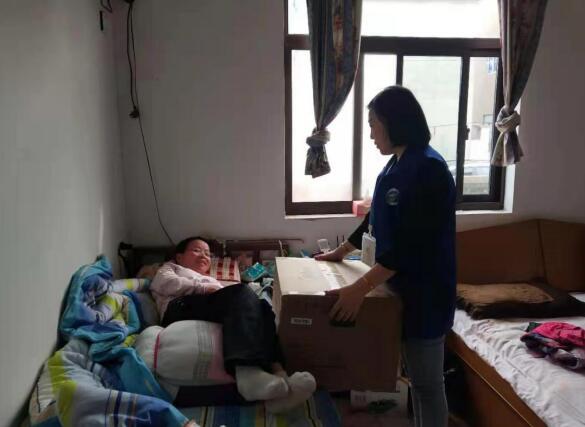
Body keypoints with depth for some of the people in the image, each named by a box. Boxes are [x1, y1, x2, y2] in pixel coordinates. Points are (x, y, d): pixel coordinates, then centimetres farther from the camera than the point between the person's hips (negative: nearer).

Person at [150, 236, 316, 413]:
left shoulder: (212, 280, 46)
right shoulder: (171, 267, 35)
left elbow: (228, 299, 26)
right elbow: (165, 283, 9)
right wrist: (204, 288, -1)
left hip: (218, 314, 5)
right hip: (181, 308, -4)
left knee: (260, 305, -25)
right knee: (241, 291, -30)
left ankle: (277, 372, -51)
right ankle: (249, 372, -56)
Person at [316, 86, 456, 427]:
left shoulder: (429, 168, -21)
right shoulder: (396, 166, 8)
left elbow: (411, 244, -27)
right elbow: (375, 220, 20)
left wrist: (361, 287, -29)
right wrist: (340, 252, 26)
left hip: (424, 292, -9)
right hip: (401, 286, 9)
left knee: (428, 381, 6)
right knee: (416, 376, 21)